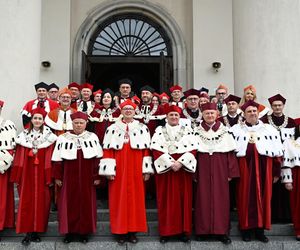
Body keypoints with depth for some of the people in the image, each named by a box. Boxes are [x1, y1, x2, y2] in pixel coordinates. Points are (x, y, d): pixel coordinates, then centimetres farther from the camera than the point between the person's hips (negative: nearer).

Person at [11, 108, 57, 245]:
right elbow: (19, 157, 2)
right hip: (27, 173, 1)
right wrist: (17, 176, -2)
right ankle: (28, 232, 6)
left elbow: (50, 158, -4)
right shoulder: (24, 135, 5)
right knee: (26, 201, 0)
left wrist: (50, 177, -9)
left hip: (41, 174, -1)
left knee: (40, 201, 3)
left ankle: (37, 230, 15)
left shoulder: (49, 136, 0)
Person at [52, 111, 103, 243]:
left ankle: (84, 231, 17)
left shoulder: (93, 137, 2)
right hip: (69, 177, 0)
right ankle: (69, 231, 14)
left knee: (86, 203, 6)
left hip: (87, 178, 0)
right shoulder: (63, 138, 1)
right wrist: (57, 177, -1)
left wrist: (97, 176, -2)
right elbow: (57, 160, 2)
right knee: (69, 203, 3)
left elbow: (98, 159, 1)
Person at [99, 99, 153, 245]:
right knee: (119, 199, 1)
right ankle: (120, 232, 10)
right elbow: (108, 150, 0)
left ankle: (133, 231, 13)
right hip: (119, 170, -1)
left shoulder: (142, 128, 8)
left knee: (135, 198, 3)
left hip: (136, 170, 1)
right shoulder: (113, 129, 5)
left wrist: (147, 169, -1)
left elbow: (146, 150, 5)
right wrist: (109, 170, -8)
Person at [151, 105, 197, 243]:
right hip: (165, 168, -1)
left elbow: (192, 149, -1)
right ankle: (165, 231, 7)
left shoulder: (187, 131, 9)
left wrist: (180, 162, -15)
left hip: (183, 168, 1)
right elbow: (157, 150, -6)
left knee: (183, 199, 3)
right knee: (166, 200, 1)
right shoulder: (159, 131, 5)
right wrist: (170, 163, -16)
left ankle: (184, 230, 10)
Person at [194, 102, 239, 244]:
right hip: (203, 169, 0)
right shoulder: (197, 131, 3)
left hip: (220, 169, 0)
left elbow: (231, 153, 1)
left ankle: (221, 231, 10)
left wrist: (231, 173, -5)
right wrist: (193, 173, -7)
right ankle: (203, 230, 11)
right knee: (203, 199, 2)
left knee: (221, 198, 2)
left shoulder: (224, 131, 4)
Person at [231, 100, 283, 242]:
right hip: (244, 169, -1)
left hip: (263, 170, 1)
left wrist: (276, 172, 1)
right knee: (245, 198, 4)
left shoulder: (269, 130, 6)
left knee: (262, 198, 5)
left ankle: (260, 229, 15)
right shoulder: (236, 130, 4)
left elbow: (277, 153, 5)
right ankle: (246, 228, 14)